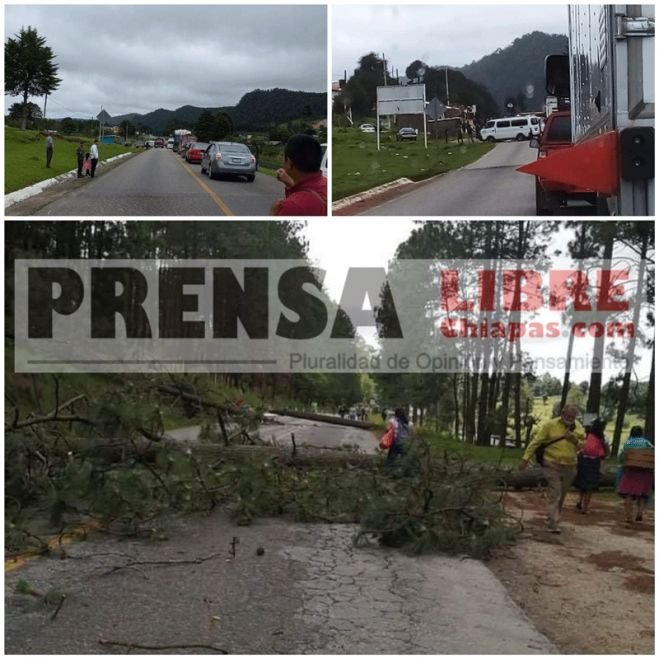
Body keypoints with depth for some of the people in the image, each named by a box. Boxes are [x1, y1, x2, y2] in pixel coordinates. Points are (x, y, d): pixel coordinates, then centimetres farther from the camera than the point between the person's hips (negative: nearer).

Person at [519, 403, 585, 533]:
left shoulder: (578, 427, 5)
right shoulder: (550, 425, -8)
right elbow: (536, 441, -8)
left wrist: (575, 440, -14)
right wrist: (526, 458, -10)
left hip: (569, 467, 5)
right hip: (552, 465, -5)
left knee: (561, 496, 14)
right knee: (555, 495, -10)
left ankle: (552, 519, 29)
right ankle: (553, 524, -9)